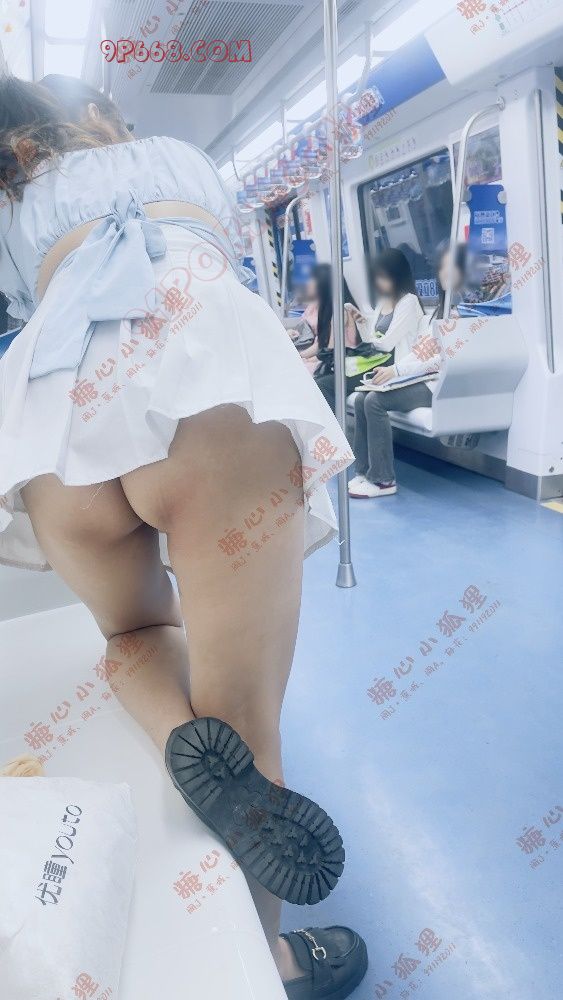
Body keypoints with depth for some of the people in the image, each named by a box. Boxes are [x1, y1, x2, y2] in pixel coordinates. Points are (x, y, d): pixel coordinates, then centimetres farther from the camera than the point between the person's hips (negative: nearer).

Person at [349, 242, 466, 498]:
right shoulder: (441, 307, 20)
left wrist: (399, 370, -19)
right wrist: (393, 368, -1)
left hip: (439, 384, -9)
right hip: (416, 378, 9)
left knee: (375, 400, -24)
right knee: (361, 398, -8)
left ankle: (383, 480, -15)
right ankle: (364, 471, -4)